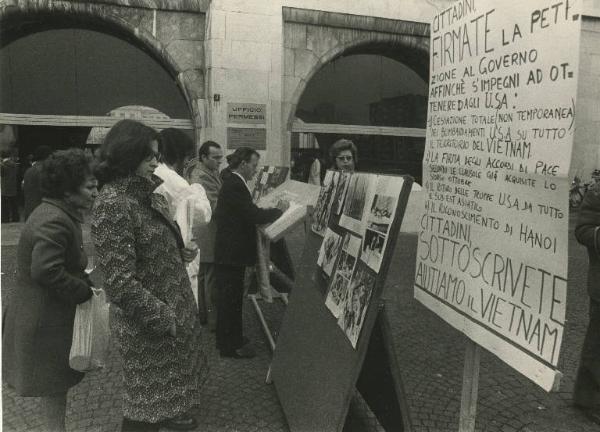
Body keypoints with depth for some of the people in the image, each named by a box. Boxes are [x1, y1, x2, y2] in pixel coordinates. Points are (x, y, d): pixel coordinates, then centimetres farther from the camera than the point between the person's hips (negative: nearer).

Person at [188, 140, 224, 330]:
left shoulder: (210, 173, 14)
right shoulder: (201, 176, -19)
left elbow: (218, 200, 21)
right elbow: (215, 206, -26)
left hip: (203, 235, 11)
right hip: (209, 235, -11)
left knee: (202, 275, 19)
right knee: (211, 279, -2)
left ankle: (203, 314, 32)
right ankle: (213, 319, 8)